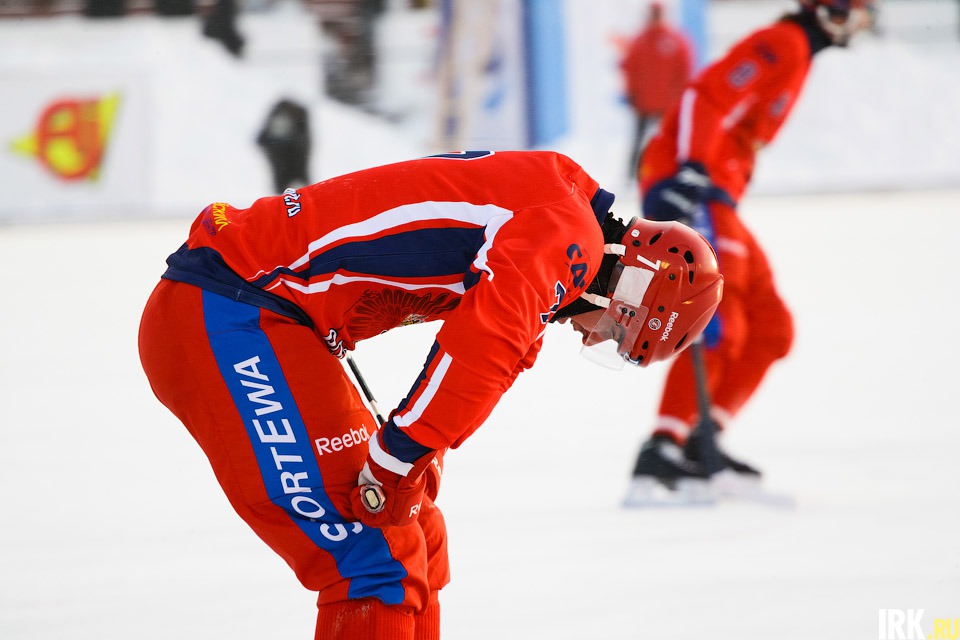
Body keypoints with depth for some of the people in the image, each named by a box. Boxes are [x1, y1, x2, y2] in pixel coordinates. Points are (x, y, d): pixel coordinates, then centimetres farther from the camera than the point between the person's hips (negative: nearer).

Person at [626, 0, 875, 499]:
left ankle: (699, 441, 5)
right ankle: (663, 449, -23)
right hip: (689, 191, -11)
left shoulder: (798, 52, 23)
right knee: (719, 328, -20)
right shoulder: (784, 44, -8)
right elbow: (706, 98, -20)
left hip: (715, 197, 11)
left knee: (770, 330, 9)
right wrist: (693, 169, -30)